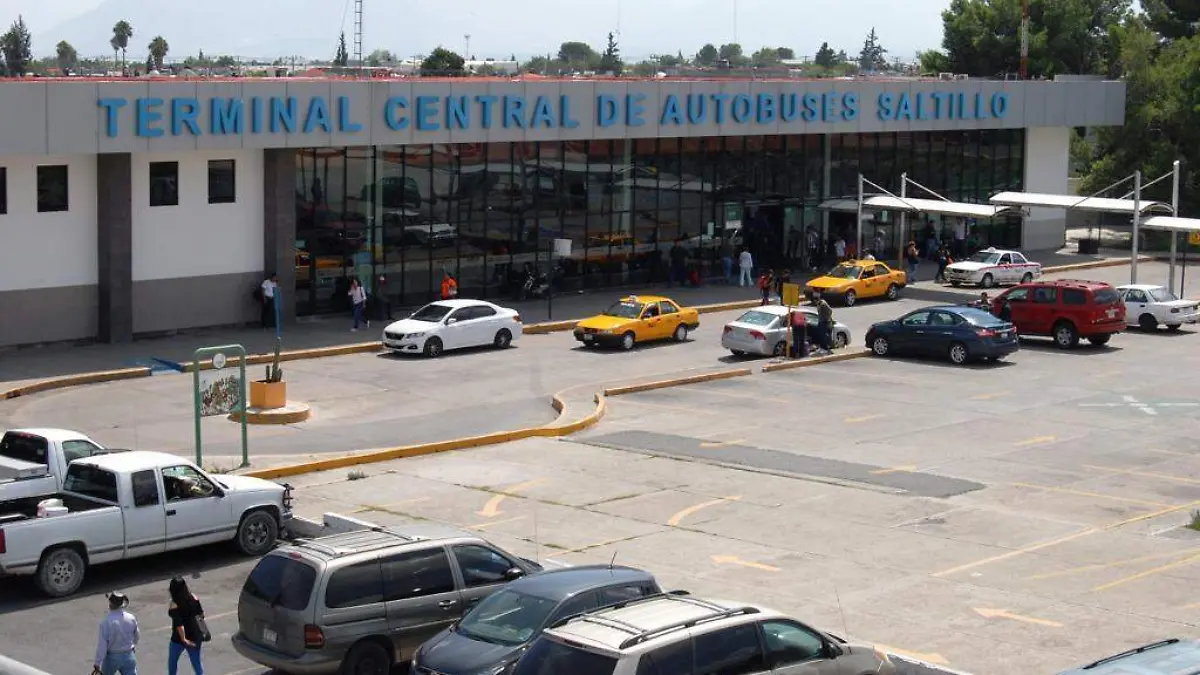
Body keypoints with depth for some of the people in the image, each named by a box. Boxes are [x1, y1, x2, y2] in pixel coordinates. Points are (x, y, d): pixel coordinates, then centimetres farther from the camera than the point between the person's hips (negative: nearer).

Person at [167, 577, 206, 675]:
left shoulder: (174, 605, -22)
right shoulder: (193, 598, -6)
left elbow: (179, 624, -29)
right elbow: (201, 613, 6)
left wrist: (183, 639, -28)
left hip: (180, 638, -5)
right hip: (195, 636, 5)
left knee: (172, 661, 21)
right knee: (196, 662, 14)